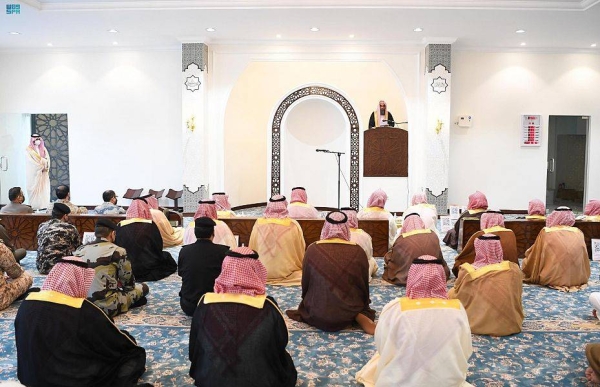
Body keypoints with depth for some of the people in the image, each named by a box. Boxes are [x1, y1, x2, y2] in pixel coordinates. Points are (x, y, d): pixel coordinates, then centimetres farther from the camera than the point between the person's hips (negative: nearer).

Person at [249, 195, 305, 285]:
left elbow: (252, 250, 6)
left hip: (262, 274, 3)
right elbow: (301, 252, 1)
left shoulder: (258, 224, -3)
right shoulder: (293, 225, -9)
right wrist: (300, 266, 19)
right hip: (287, 274, -3)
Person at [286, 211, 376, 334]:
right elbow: (365, 285, 5)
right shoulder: (358, 251, -4)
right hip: (350, 314, 2)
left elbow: (305, 284, 3)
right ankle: (359, 317, -2)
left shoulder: (312, 249, -6)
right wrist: (362, 308, 23)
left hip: (318, 316, -1)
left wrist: (309, 304, 22)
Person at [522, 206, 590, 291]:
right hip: (578, 279, 4)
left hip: (552, 279, -4)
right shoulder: (578, 232, 2)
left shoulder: (546, 232, -6)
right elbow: (584, 259, 12)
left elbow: (534, 256, 2)